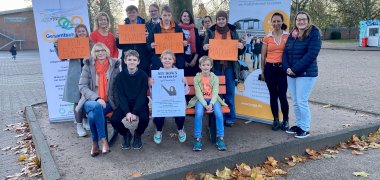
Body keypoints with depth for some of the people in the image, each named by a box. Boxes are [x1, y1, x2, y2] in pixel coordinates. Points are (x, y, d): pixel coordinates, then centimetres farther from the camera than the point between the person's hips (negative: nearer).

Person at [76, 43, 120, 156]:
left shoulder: (114, 66, 5)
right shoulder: (88, 66, 2)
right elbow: (82, 86, -4)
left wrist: (116, 102, -5)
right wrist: (96, 98, -19)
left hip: (108, 103, 0)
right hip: (91, 101, 0)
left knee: (92, 116, -31)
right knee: (97, 107, -36)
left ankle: (95, 144, -11)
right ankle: (103, 140, -27)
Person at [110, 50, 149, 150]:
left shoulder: (143, 75, -5)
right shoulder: (120, 76, -2)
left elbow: (142, 95, -10)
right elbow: (121, 96, -6)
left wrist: (135, 112, -22)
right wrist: (127, 112, -22)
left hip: (140, 104, -1)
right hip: (125, 104, 2)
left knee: (144, 118, -30)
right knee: (114, 120, -23)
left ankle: (138, 135, 7)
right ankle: (126, 134, 11)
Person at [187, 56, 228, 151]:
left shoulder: (215, 78, 3)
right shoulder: (196, 78, 0)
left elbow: (215, 92, -6)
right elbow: (198, 93, -8)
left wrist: (211, 104, -23)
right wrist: (205, 105, -22)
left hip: (213, 99, 1)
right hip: (201, 100, -1)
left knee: (219, 114, -28)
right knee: (198, 114, -32)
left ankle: (220, 138, -16)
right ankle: (197, 139, -21)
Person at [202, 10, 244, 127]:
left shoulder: (233, 31, 8)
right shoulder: (211, 32, 6)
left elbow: (239, 51, 11)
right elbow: (204, 46, 6)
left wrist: (241, 47, -12)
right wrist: (204, 47, -17)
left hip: (229, 66, 0)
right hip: (215, 65, 0)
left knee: (229, 92, 3)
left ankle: (230, 117, 13)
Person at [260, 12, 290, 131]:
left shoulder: (288, 36, 1)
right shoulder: (267, 38, 5)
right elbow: (263, 56, 10)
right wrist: (262, 72, 10)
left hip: (283, 68, -2)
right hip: (270, 68, 2)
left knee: (282, 95, -4)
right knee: (273, 95, 8)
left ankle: (285, 120, 15)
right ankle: (276, 120, 20)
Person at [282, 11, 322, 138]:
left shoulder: (314, 34, -6)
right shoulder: (292, 34, 12)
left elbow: (311, 54, -16)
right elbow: (285, 52, 9)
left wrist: (295, 69, -19)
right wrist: (287, 68, -9)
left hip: (306, 74, -6)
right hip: (291, 74, 6)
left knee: (302, 101, -6)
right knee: (295, 102, 11)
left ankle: (305, 128, 8)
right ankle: (298, 125, 24)